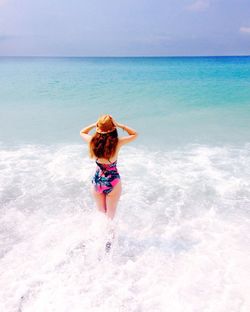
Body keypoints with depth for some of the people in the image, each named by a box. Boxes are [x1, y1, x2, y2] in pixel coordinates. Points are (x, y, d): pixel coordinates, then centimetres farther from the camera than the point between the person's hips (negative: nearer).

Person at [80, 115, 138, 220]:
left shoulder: (93, 141, -15)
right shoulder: (117, 142, -21)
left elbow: (82, 132, 9)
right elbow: (135, 134, -4)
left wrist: (94, 124, -1)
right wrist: (119, 125, -9)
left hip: (97, 181, 2)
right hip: (112, 181, -2)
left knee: (101, 213, 25)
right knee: (110, 215, 20)